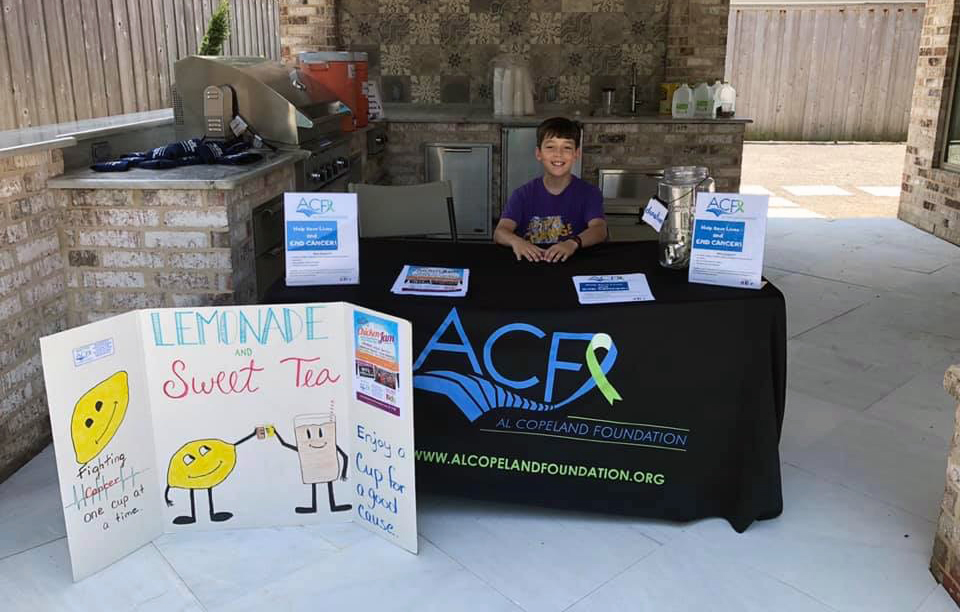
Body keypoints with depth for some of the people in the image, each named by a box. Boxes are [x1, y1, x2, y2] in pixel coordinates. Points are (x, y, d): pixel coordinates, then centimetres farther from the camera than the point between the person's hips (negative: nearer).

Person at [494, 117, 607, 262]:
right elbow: (500, 232, -8)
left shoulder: (589, 193, 2)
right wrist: (516, 241, -32)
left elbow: (600, 229, -14)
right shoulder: (523, 194, 5)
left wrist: (573, 243, -35)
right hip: (530, 261, 0)